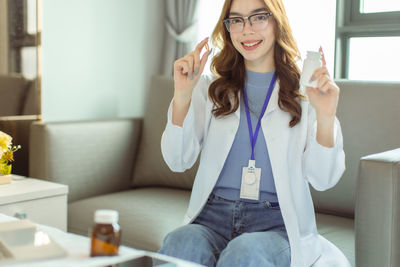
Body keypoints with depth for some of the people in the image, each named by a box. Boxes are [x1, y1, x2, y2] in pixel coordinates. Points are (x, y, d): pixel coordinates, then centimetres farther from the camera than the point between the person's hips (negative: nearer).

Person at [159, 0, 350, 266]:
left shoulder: (304, 92, 7)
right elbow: (178, 161, 3)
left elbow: (322, 180, 0)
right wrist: (182, 95, -9)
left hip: (276, 223, -1)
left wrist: (325, 117, -16)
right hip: (214, 215, 1)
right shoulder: (210, 88, 13)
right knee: (180, 245, -32)